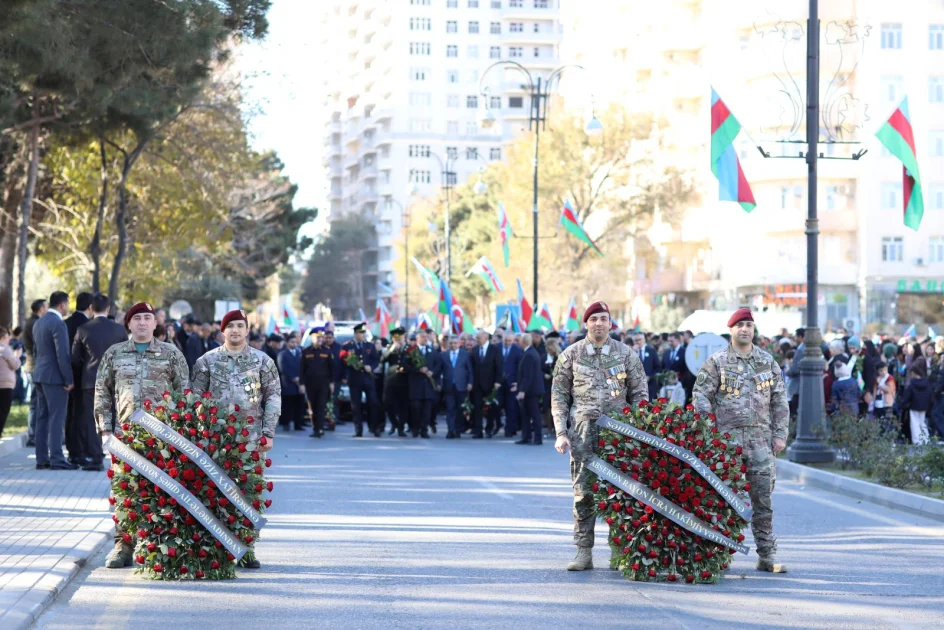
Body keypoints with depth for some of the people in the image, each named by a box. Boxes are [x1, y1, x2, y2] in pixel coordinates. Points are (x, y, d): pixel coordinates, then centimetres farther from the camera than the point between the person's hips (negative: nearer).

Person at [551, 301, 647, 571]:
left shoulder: (626, 354, 7)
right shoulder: (571, 354, 7)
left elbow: (640, 394, 9)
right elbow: (559, 396, 9)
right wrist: (561, 433, 0)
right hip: (584, 430, 0)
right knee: (583, 492, -3)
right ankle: (584, 553, 1)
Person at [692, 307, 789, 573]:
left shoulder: (768, 362, 13)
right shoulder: (716, 362, 3)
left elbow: (780, 400, 14)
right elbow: (701, 395, -1)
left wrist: (780, 434, 6)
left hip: (760, 436, 3)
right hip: (727, 436, -3)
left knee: (763, 497, 1)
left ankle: (767, 556, 5)